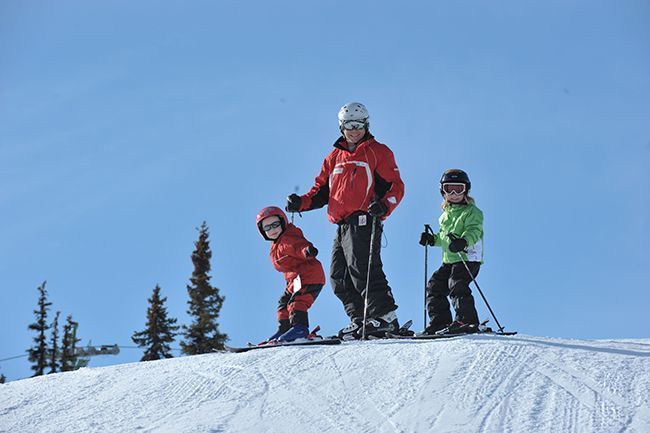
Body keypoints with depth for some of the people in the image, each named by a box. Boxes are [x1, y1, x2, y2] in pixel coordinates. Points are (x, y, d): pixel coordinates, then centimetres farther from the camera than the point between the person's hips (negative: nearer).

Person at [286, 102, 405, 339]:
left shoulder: (377, 152, 6)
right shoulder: (334, 157, 24)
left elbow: (396, 185, 0)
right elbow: (322, 190, 24)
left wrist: (384, 205, -20)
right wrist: (302, 202, 4)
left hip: (364, 220, -7)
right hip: (342, 226, 8)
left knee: (361, 268, -19)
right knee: (339, 278, 3)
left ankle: (384, 316, -20)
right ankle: (360, 320, 5)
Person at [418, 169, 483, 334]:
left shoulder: (472, 212, -4)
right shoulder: (446, 214, 21)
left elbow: (473, 231, -20)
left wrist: (463, 242, -39)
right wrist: (432, 239, 11)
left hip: (468, 258, -8)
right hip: (449, 260, 8)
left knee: (457, 285, -24)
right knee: (434, 286, 4)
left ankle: (467, 320, -22)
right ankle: (440, 321, 9)